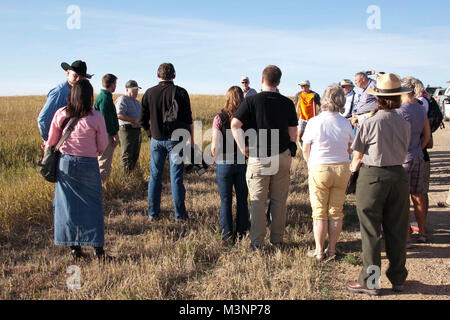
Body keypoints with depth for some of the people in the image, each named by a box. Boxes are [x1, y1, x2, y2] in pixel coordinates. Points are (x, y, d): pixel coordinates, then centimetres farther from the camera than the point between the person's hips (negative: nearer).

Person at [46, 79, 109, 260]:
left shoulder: (60, 114, -4)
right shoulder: (96, 117, -10)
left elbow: (51, 141, 5)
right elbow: (103, 146, -2)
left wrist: (47, 148, 28)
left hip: (65, 163, 2)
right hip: (88, 165, -2)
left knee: (67, 204, 10)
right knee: (92, 205, 7)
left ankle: (74, 246, 15)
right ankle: (97, 247, 8)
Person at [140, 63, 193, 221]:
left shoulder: (149, 93, 3)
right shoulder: (180, 92, -5)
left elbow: (143, 120, 5)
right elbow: (188, 119, -4)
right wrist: (191, 139, 5)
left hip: (156, 140, 2)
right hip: (176, 139, -2)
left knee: (155, 176, 11)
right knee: (176, 177, 2)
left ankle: (153, 213, 17)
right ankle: (180, 214, 7)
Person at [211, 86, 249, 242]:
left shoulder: (219, 119, -12)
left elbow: (215, 146, -12)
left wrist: (216, 157, 8)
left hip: (224, 164, -2)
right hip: (243, 163, 2)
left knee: (226, 200, 8)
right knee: (242, 199, 14)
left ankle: (227, 235, 14)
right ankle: (241, 233, 22)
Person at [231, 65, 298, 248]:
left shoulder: (251, 101, -7)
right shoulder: (287, 103, 1)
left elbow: (235, 125, -15)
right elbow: (293, 133, 5)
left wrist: (243, 148, -8)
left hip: (258, 158, -2)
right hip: (282, 156, 3)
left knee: (257, 200, 5)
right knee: (279, 200, 12)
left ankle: (256, 241, 8)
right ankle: (277, 238, 20)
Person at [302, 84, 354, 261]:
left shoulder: (314, 122, -12)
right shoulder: (346, 123, -3)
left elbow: (305, 150, -4)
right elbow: (349, 149, 7)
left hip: (319, 169, -3)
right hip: (342, 169, 3)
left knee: (320, 213, 7)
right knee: (336, 212, 11)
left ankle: (319, 251, 13)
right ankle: (332, 249, 20)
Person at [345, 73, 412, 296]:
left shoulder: (370, 123, -13)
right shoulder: (405, 125, -1)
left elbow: (357, 156, -5)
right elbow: (402, 152, 8)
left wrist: (353, 167, 16)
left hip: (372, 177, -4)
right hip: (399, 176, 4)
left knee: (371, 232, 6)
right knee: (396, 231, 15)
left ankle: (370, 281, 14)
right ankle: (397, 279, 27)